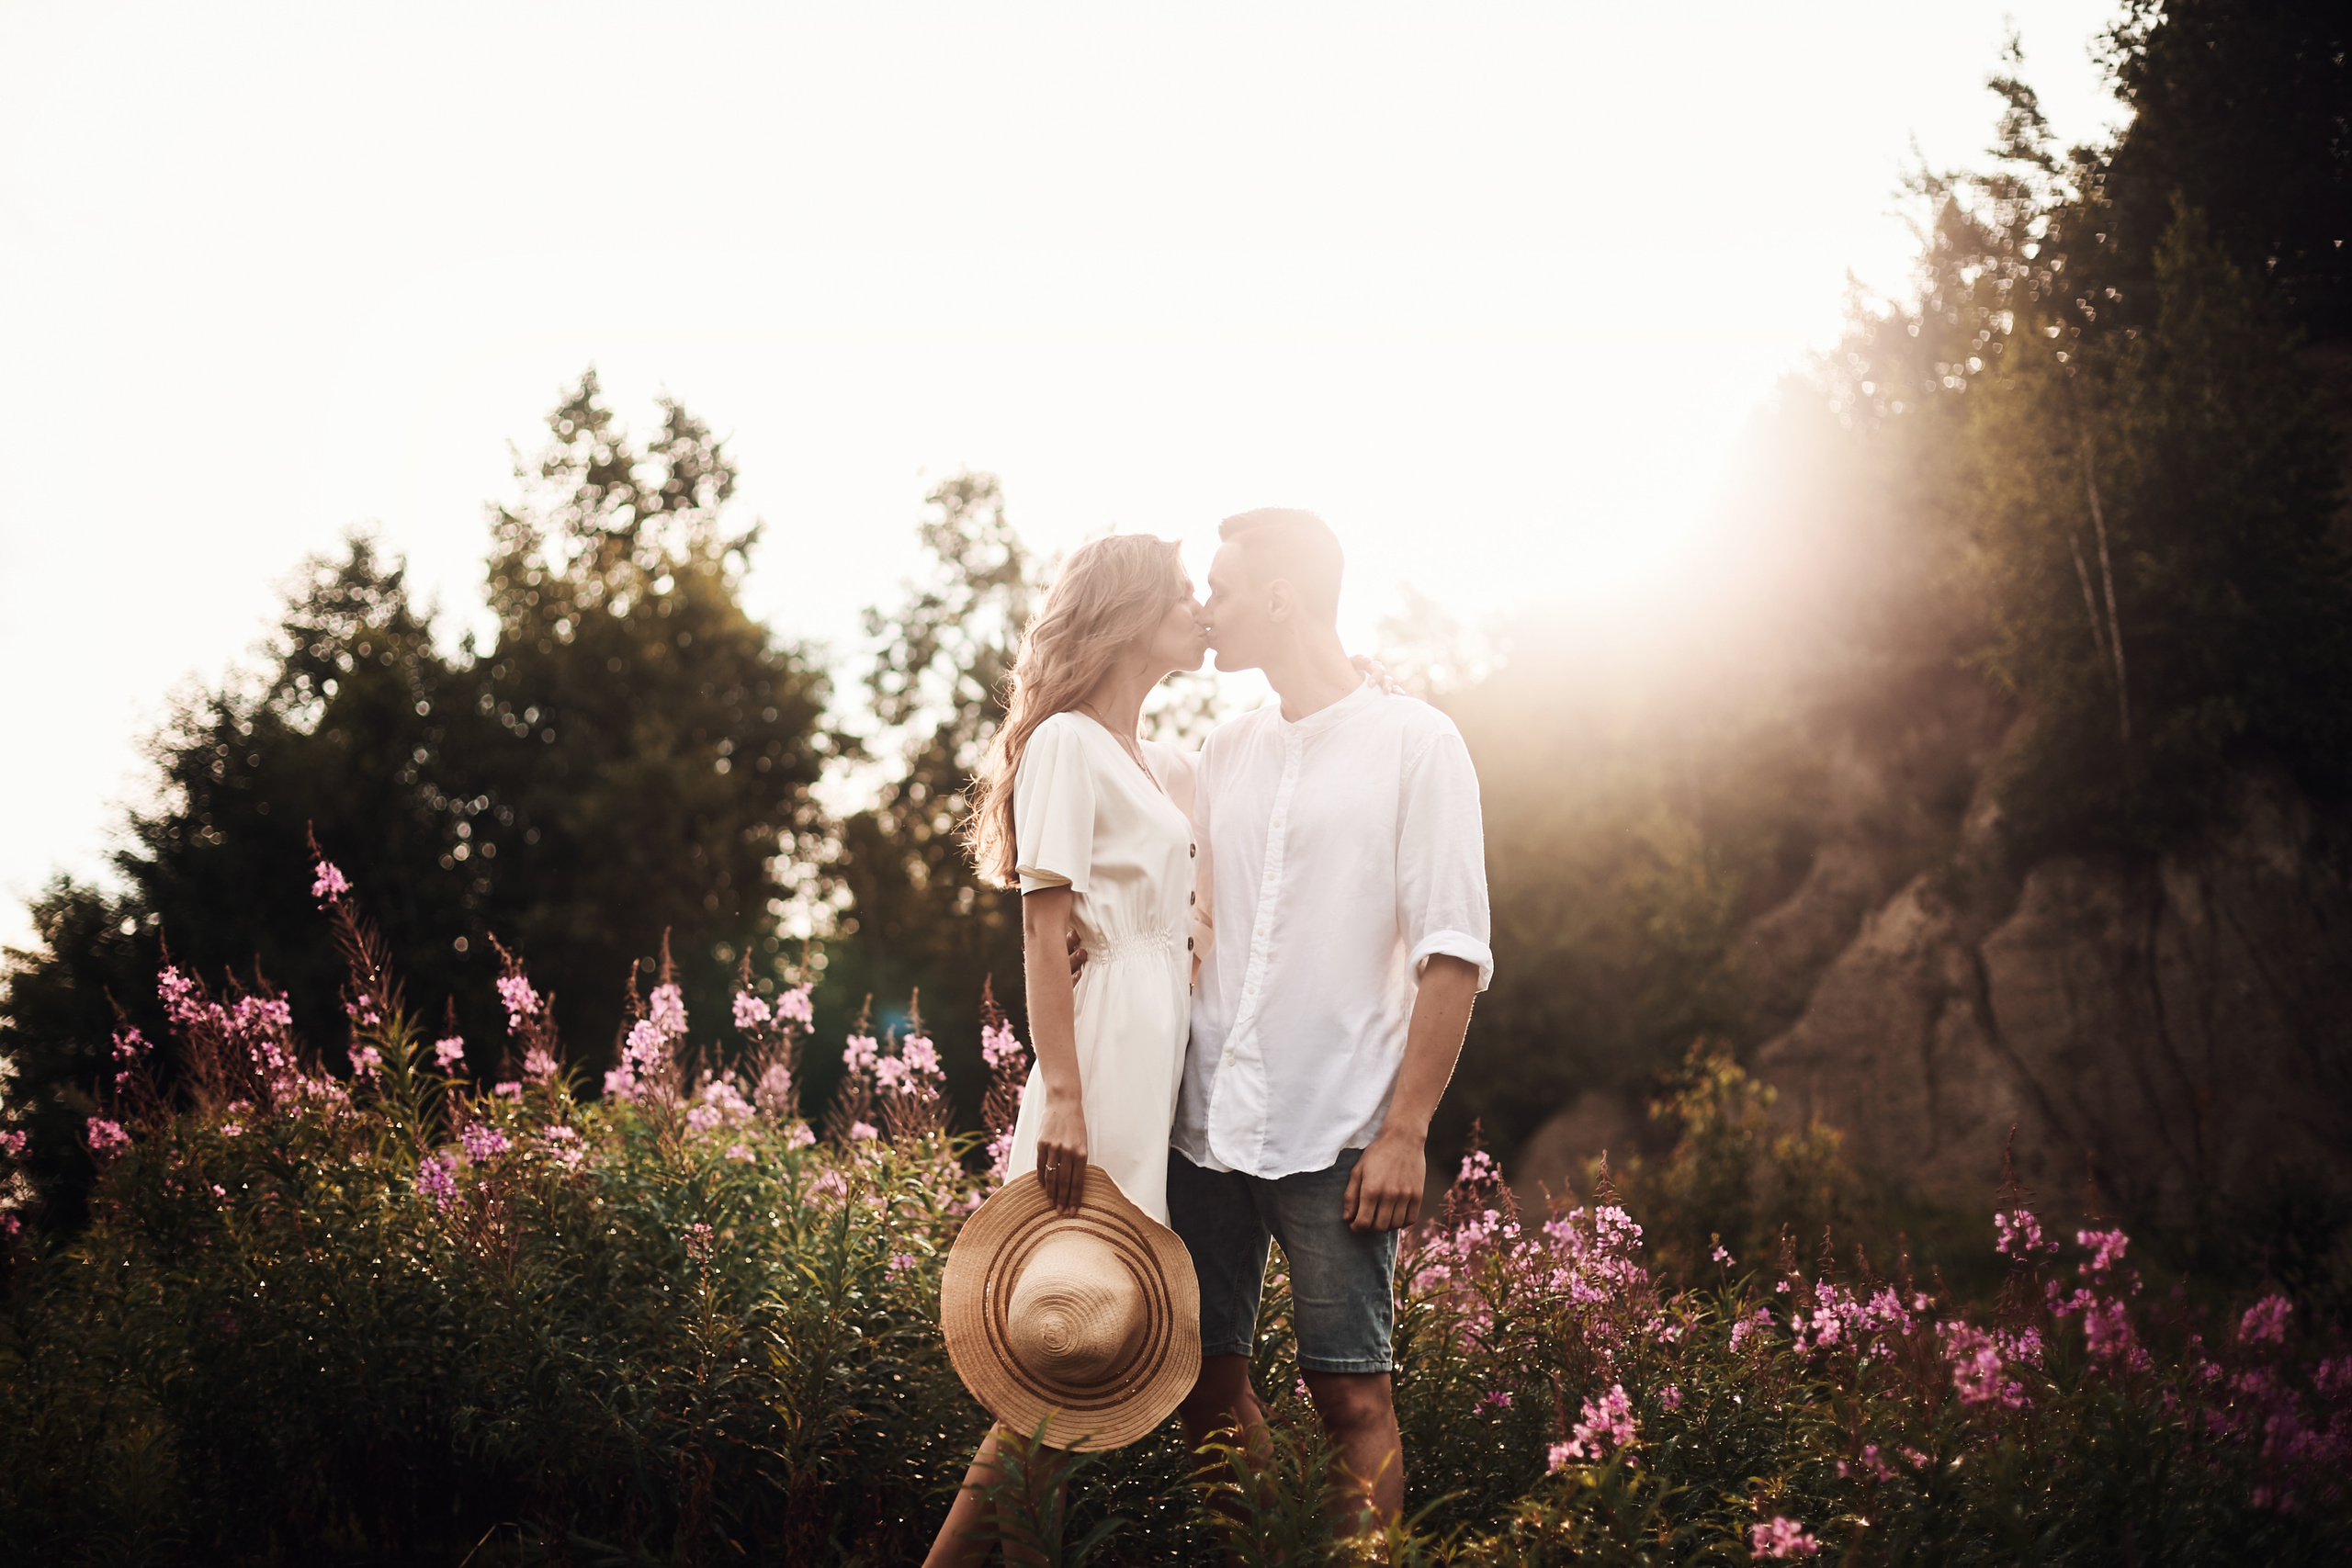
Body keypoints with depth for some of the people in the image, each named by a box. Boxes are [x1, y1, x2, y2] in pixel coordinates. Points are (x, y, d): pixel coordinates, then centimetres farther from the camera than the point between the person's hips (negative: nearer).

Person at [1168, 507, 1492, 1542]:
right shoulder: (1226, 751, 14)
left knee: (1351, 1392, -2)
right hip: (1207, 1124, 5)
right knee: (1210, 1380, 8)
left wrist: (1404, 1133, -13)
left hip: (1335, 1139, -5)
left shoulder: (1414, 742, -2)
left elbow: (1453, 954, -6)